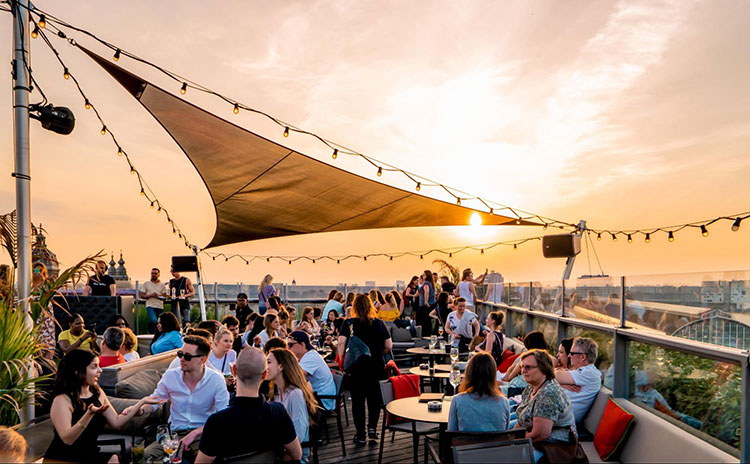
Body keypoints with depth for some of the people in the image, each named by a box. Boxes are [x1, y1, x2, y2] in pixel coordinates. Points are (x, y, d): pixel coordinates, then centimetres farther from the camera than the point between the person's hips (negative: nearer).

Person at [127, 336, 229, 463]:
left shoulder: (216, 380, -8)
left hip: (203, 433, -3)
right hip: (174, 433, 3)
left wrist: (194, 433, -19)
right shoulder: (170, 376, 2)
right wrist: (140, 409, -7)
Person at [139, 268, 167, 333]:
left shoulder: (162, 285, 11)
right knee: (154, 320, -24)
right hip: (150, 306, -2)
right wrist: (151, 295, -12)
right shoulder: (146, 283, 9)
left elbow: (164, 297, 6)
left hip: (160, 306, 3)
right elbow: (142, 295, 4)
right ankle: (151, 332, 2)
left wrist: (157, 296, -14)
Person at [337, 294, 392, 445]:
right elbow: (389, 346, 2)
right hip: (376, 367, 1)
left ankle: (360, 435, 12)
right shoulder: (379, 323, 0)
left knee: (358, 400, 8)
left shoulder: (349, 323, -5)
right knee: (374, 398, 18)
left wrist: (341, 360, -6)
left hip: (356, 367, -1)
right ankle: (372, 427, 9)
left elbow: (341, 342, -15)